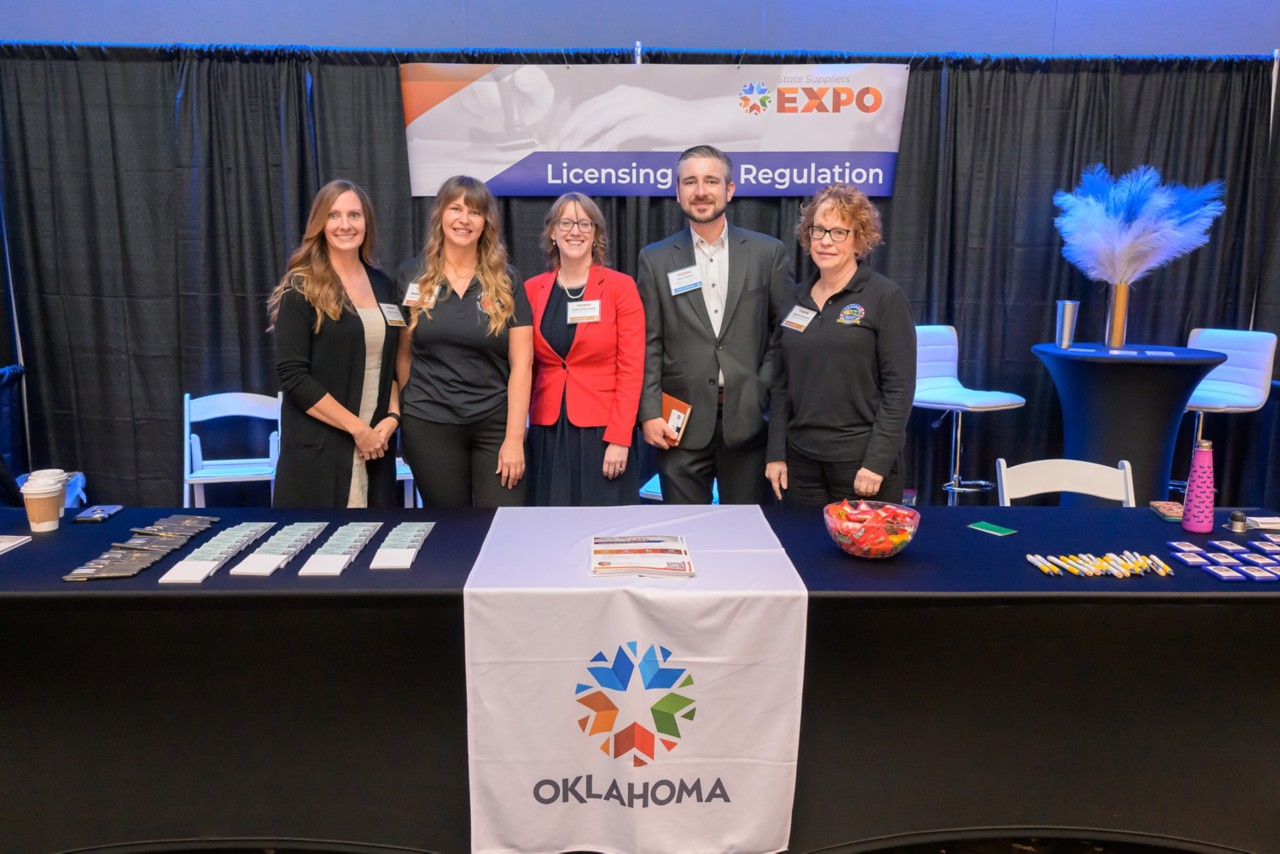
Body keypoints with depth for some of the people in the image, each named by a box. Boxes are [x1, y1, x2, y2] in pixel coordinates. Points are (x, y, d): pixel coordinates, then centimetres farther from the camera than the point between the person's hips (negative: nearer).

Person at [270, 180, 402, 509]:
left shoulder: (382, 286, 11)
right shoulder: (301, 289, -5)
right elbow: (292, 374, -12)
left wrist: (392, 417, -1)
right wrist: (356, 427, -14)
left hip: (375, 444, 5)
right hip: (317, 449, -5)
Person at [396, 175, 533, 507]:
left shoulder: (505, 283, 0)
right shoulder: (415, 280, 1)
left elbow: (521, 365, -4)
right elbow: (403, 356, 8)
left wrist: (514, 437, -9)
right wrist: (405, 413, 8)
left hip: (495, 425, 0)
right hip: (429, 426, 1)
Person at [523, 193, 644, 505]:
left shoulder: (621, 287, -3)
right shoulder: (532, 290, 7)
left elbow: (631, 368, -7)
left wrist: (619, 438, -13)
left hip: (602, 429, -3)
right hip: (547, 431, 3)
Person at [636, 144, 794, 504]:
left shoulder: (767, 253, 5)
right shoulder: (655, 259, 6)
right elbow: (648, 345, 2)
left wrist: (765, 391, -5)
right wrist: (649, 412, -5)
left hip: (748, 418, 0)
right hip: (681, 423, 0)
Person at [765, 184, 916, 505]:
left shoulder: (886, 298, -6)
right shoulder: (797, 299, 8)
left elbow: (899, 388, -10)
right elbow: (781, 384, 10)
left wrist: (877, 462, -16)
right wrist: (777, 453, 4)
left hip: (862, 460, -4)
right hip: (802, 458, 4)